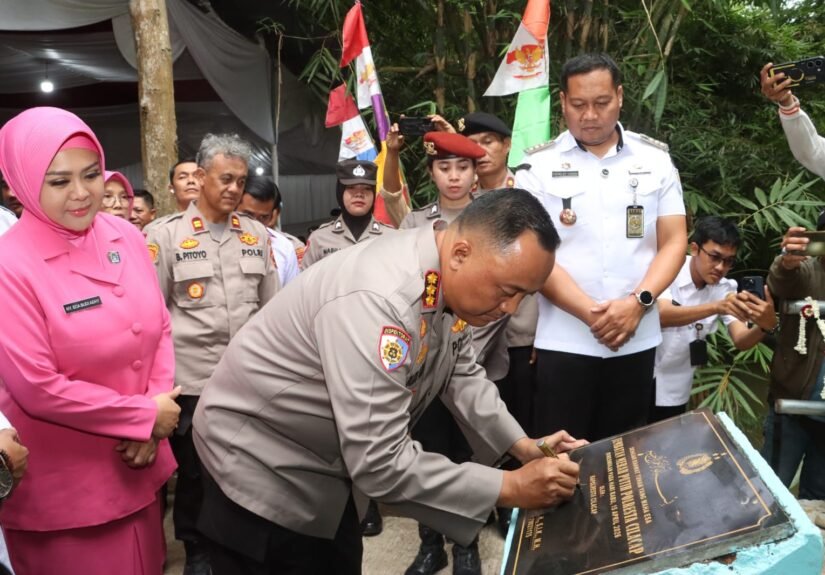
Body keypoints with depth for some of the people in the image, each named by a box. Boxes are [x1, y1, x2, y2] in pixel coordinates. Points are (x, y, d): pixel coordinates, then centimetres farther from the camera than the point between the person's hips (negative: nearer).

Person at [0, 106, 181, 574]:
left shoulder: (127, 236, -2)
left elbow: (160, 329, 4)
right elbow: (38, 388, -19)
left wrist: (155, 417, -8)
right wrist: (146, 416, -13)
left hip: (139, 463, 5)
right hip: (63, 487, -5)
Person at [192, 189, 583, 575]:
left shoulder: (448, 280, -9)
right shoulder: (377, 299, -37)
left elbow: (462, 375, 6)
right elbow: (381, 462, -36)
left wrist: (524, 447, -4)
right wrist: (511, 487, -28)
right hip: (263, 467, -8)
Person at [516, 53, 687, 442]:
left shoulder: (655, 159, 7)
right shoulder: (539, 165, 0)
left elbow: (674, 241, 4)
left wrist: (638, 302, -13)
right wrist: (590, 312, -16)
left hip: (636, 339, 3)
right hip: (563, 342, -2)